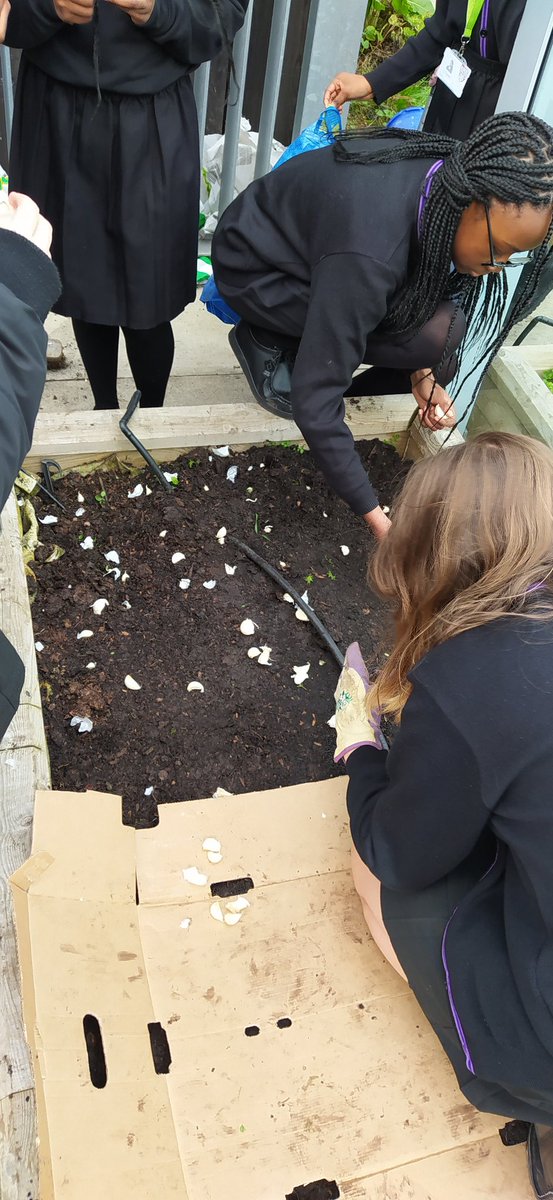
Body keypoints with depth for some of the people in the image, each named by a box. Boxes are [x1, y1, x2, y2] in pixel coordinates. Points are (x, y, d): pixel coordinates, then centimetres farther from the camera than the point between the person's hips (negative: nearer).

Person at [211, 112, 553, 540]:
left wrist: (420, 371, -11)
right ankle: (271, 344, -8)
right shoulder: (369, 254, -39)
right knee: (440, 333, -24)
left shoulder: (449, 177, -16)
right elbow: (314, 399, -36)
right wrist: (375, 516, -32)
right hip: (256, 272, -7)